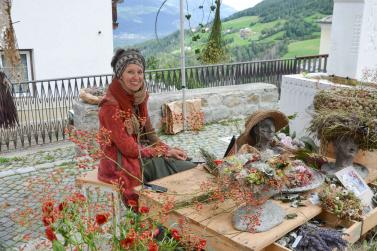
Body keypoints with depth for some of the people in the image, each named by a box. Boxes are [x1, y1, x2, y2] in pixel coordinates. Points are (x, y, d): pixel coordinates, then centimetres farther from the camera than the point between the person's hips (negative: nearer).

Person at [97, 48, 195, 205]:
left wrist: (168, 149, -6)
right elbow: (128, 148, -19)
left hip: (141, 153, 7)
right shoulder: (110, 105, -20)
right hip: (122, 163, -7)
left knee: (191, 168, -7)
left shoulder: (139, 97, 3)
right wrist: (165, 151, -13)